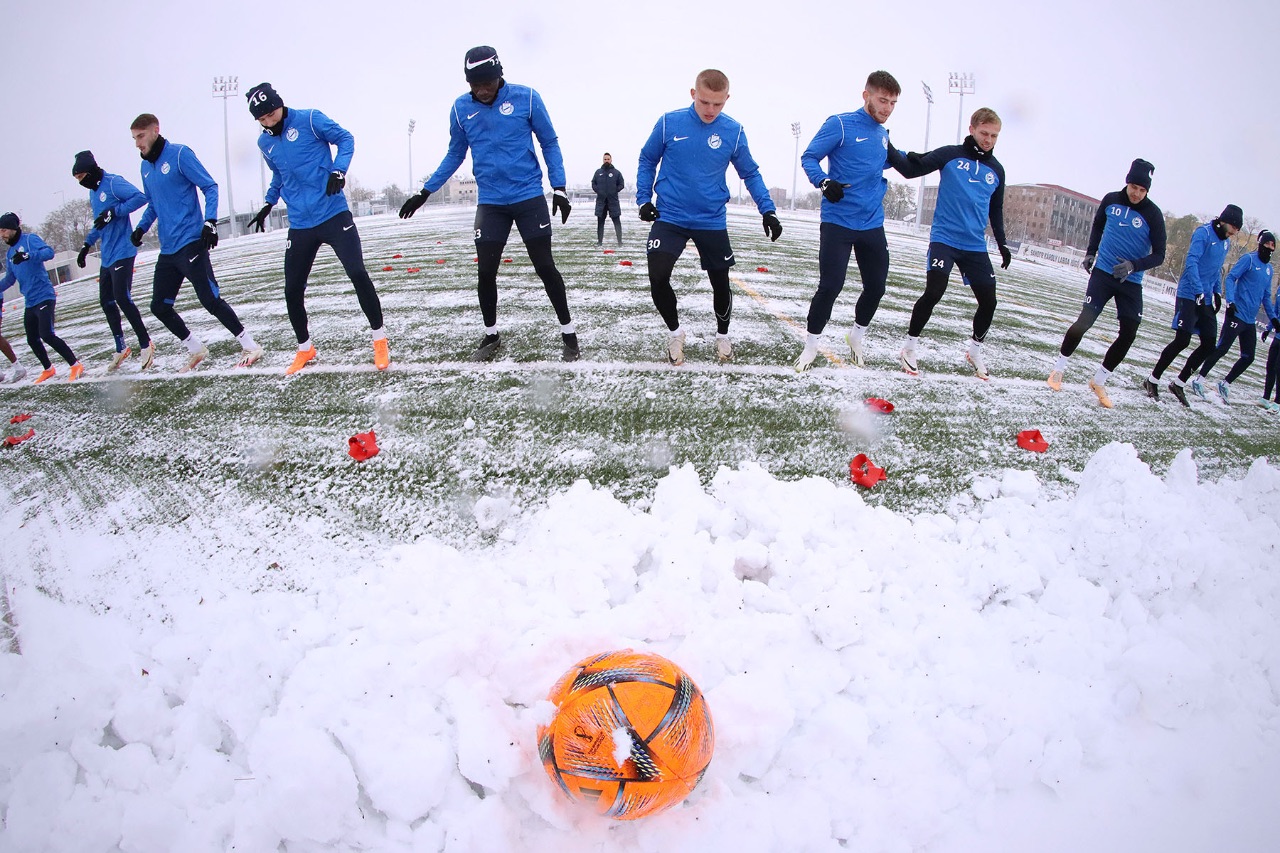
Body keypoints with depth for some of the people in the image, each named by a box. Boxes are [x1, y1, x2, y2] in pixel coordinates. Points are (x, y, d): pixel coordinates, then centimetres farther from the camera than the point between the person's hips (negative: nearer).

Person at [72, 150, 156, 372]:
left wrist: (114, 212, -25)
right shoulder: (93, 192, 18)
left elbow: (140, 197, -21)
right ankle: (121, 348, 17)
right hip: (107, 256, 10)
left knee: (122, 298, -14)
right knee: (106, 301, 9)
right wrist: (87, 245, 22)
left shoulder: (113, 183, -10)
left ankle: (145, 344, -3)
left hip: (122, 252, -10)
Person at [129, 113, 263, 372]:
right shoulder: (146, 167, 15)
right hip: (167, 250, 8)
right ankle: (195, 350, 21)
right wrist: (141, 228, 11)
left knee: (211, 300, -11)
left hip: (190, 243, -8)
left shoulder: (179, 154, -6)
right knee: (159, 306, 8)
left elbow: (210, 187, -8)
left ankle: (249, 346, 0)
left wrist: (210, 222, -19)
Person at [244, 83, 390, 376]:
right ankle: (305, 350, 23)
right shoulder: (265, 142, 12)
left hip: (334, 214, -5)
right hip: (300, 226, 5)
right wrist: (269, 203, 25)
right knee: (292, 290, 4)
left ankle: (380, 341, 2)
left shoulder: (310, 120, -5)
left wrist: (338, 170, -14)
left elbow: (345, 138, -1)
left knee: (357, 273, -13)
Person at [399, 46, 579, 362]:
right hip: (490, 203, 3)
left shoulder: (526, 98, -7)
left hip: (530, 198, -2)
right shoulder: (461, 108, 1)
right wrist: (424, 193, 10)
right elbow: (454, 155, 12)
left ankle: (568, 333, 15)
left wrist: (559, 188, -5)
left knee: (545, 267, 1)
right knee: (486, 272, 3)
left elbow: (549, 143, 2)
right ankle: (491, 336, 22)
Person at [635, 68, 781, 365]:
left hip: (712, 222, 1)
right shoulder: (669, 123, -7)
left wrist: (767, 210, -4)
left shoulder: (733, 132, -5)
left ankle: (722, 335, 37)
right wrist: (644, 198, -2)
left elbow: (750, 174, 6)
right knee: (657, 278, -16)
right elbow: (647, 160, 7)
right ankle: (675, 332, 11)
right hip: (669, 218, -1)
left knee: (721, 284, 8)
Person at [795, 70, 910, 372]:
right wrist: (824, 182, -25)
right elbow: (809, 157, -8)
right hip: (838, 222, -6)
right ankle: (811, 344, 10)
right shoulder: (840, 125, -7)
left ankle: (857, 335, 34)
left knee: (876, 286, 8)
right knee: (830, 286, -10)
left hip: (873, 225, 6)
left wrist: (898, 158, 10)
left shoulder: (882, 135, 13)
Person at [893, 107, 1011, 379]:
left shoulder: (996, 170, 11)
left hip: (975, 246, 5)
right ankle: (909, 348, -2)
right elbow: (911, 170, -7)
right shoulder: (951, 155, -2)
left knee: (989, 302, 3)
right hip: (944, 238, -5)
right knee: (934, 292, -21)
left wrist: (1002, 244, 19)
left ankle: (975, 351, 29)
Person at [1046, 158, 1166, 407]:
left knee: (1128, 334, -3)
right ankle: (1059, 368, 8)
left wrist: (1134, 265, -24)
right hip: (1103, 273, 0)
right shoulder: (1111, 200, -2)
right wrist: (1090, 252, 7)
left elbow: (1158, 255, -7)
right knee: (1085, 320, -12)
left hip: (1131, 283, 1)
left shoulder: (1153, 214, -8)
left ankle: (1098, 381, 13)